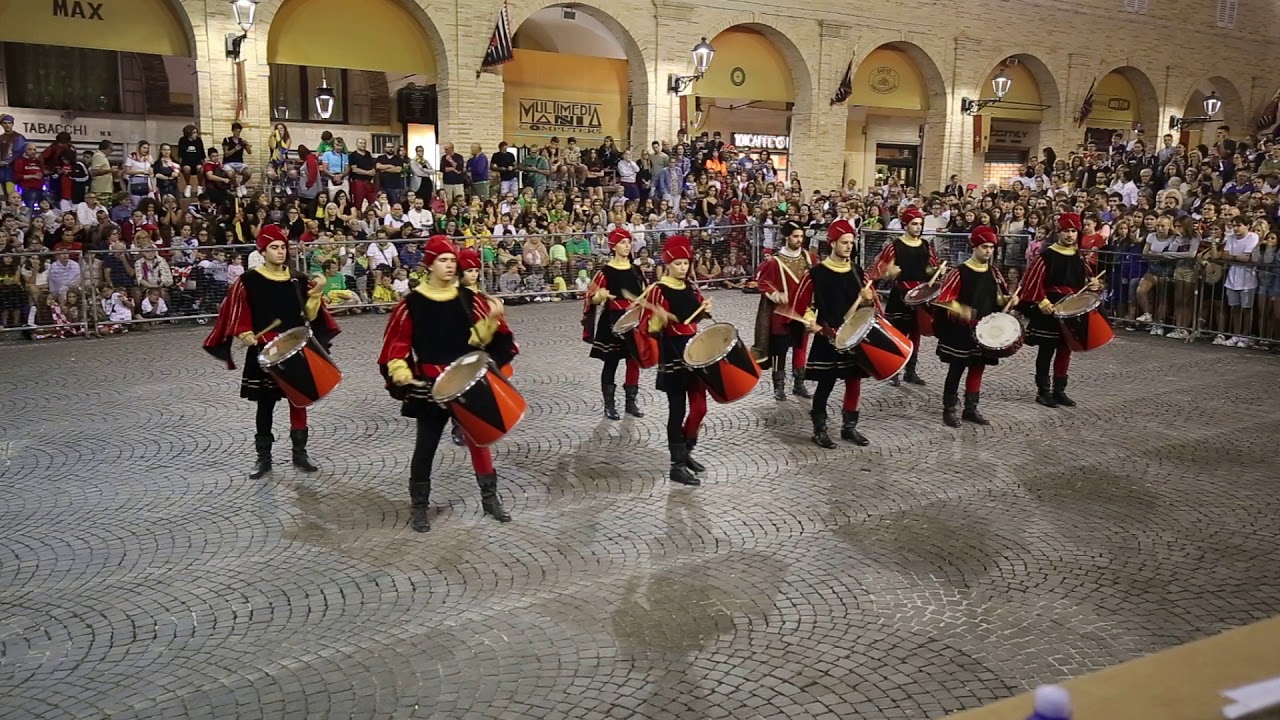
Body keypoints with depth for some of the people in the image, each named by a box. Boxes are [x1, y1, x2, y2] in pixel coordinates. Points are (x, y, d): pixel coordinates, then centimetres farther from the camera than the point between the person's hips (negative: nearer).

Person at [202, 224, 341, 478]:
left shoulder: (298, 279, 2)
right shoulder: (248, 281, -6)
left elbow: (309, 315, 4)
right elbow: (239, 314, -3)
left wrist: (316, 295, -11)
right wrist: (245, 334, -19)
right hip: (263, 353, -2)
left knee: (299, 401, 8)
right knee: (265, 405, 7)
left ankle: (300, 453, 19)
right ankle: (263, 457, 18)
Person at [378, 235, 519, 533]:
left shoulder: (469, 298, 0)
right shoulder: (412, 303, -6)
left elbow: (478, 338, -1)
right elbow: (398, 341, -2)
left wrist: (491, 320, -19)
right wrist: (400, 371, -16)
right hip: (430, 386, -2)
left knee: (478, 438, 10)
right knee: (426, 446, 6)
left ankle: (490, 498, 24)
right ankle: (419, 506, 21)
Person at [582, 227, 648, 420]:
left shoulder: (636, 270, 8)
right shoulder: (605, 271, -8)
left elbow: (643, 296, 16)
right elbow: (592, 298, -10)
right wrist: (601, 296, -30)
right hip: (612, 321, -5)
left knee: (634, 361, 8)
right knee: (611, 363, 2)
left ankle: (631, 402, 20)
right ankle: (609, 405, 12)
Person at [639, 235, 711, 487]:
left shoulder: (691, 287, 8)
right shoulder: (658, 290, -13)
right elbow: (649, 327, -15)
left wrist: (705, 310, 3)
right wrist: (660, 319, -35)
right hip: (672, 355, -7)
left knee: (699, 407, 9)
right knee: (678, 410, -2)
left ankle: (686, 451, 30)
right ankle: (677, 465, 7)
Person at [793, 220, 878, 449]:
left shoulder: (857, 271, 6)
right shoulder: (817, 273, -8)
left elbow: (870, 298, 14)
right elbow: (802, 301, -4)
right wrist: (811, 322, -16)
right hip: (828, 338, -5)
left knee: (854, 382, 9)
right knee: (826, 384, 1)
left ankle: (849, 427, 23)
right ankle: (819, 430, 14)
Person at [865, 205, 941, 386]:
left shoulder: (927, 246, 7)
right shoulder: (894, 245, -8)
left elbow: (931, 270, 17)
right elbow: (882, 270, -7)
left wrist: (937, 271, -4)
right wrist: (890, 273, -26)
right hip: (899, 295, -5)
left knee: (915, 333, 11)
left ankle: (910, 371, 20)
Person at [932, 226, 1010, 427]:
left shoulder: (994, 273, 7)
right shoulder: (960, 272, -13)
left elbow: (1000, 297, 17)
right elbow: (944, 298, -16)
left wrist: (1008, 300, -4)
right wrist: (959, 310, -31)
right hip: (960, 331, -6)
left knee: (977, 368, 12)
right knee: (956, 369, 1)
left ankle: (971, 408, 23)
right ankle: (949, 410, 11)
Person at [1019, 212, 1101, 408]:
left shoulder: (1079, 257, 9)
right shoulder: (1047, 255, -10)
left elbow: (1085, 280, 20)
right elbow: (1033, 281, -13)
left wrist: (1091, 284, -2)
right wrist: (1042, 302, -20)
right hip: (1049, 311, -6)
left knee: (1065, 351, 11)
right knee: (1046, 351, 1)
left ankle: (1060, 390, 19)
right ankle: (1043, 391, 9)